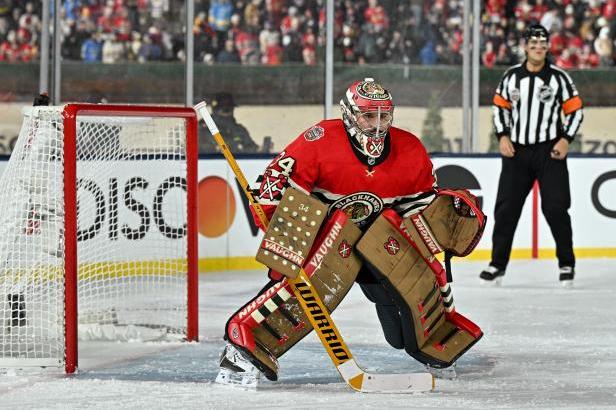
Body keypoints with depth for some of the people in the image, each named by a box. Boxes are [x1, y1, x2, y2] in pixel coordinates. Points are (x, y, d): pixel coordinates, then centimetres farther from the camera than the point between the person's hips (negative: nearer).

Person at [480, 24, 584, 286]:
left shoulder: (559, 77, -3)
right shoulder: (511, 77, 3)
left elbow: (575, 110, 1)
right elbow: (500, 106, 13)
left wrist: (566, 139, -10)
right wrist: (503, 136, 1)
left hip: (550, 152, -2)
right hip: (516, 151, 2)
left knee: (556, 208, -7)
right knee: (506, 208, 1)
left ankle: (567, 264, 6)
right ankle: (498, 263, 11)